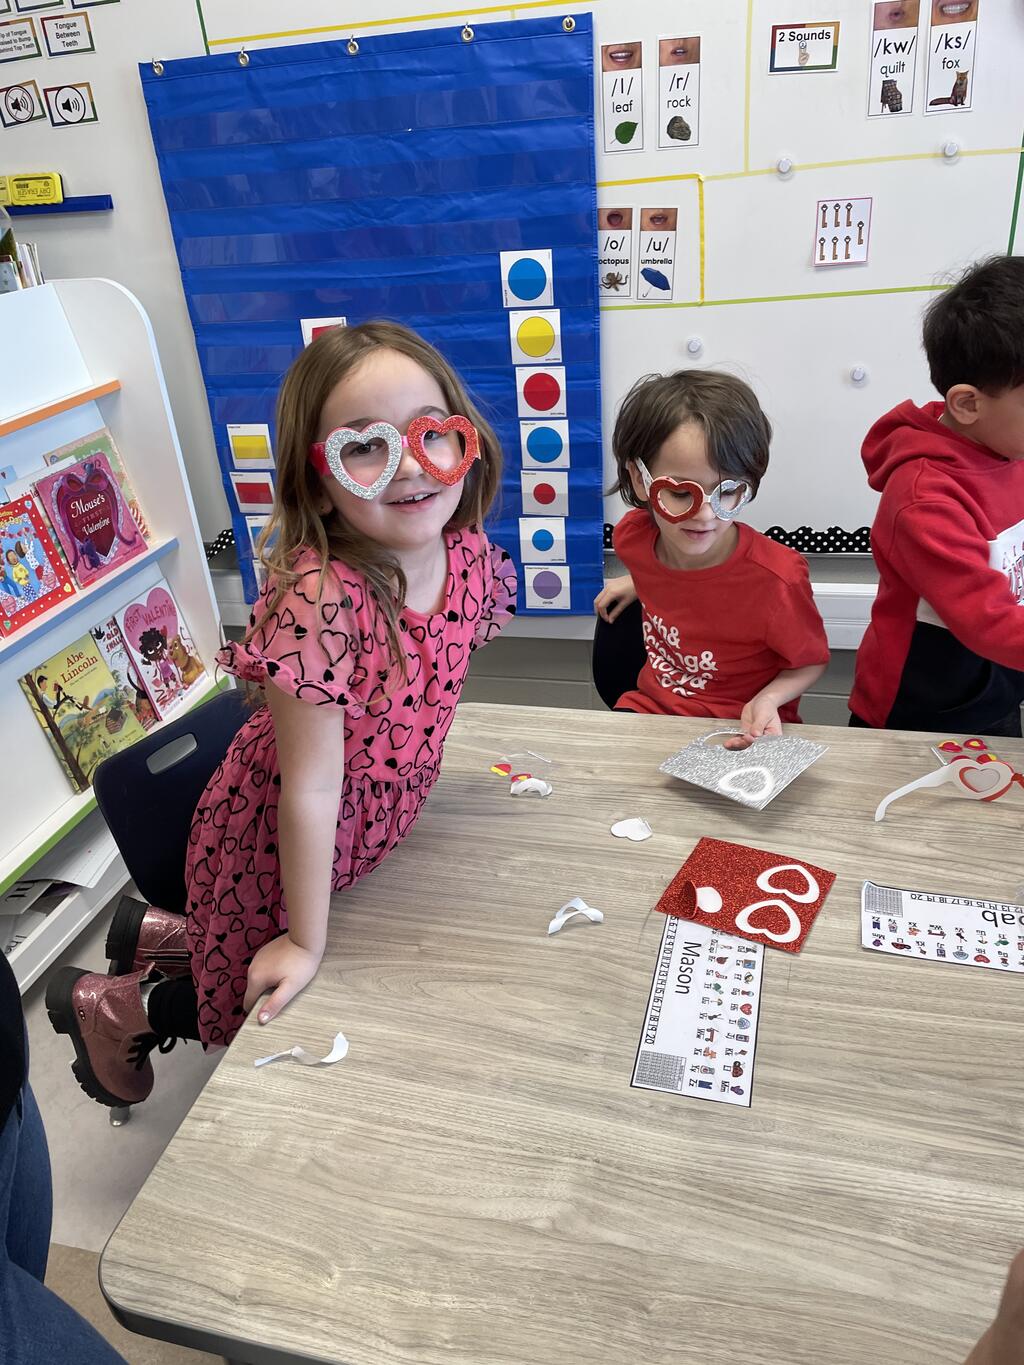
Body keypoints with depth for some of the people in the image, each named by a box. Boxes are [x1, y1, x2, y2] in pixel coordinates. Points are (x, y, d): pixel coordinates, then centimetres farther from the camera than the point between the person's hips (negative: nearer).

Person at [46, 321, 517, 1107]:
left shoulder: (467, 553, -15)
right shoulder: (317, 601, -37)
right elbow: (311, 787, -30)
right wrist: (307, 941, -19)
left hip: (374, 827, 7)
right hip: (279, 844, -6)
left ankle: (162, 934, 47)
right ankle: (113, 1007, 42)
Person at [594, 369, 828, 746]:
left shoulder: (777, 579, -26)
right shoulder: (632, 536, -10)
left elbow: (810, 662, -9)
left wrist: (768, 699, -25)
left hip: (743, 734, -3)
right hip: (650, 707, 4)